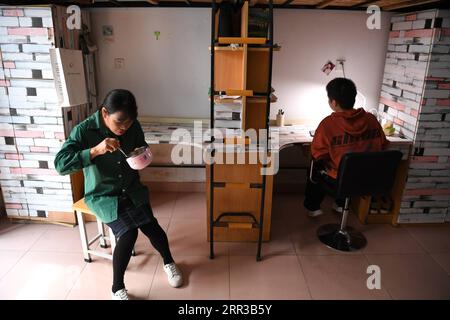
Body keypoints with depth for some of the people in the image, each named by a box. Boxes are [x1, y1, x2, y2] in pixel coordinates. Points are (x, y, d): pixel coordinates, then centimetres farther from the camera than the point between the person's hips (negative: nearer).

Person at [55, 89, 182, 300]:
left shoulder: (133, 126, -7)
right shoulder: (84, 131, -19)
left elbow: (142, 147, 13)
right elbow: (60, 164, -25)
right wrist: (96, 150, -37)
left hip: (132, 190, 4)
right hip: (103, 195, -3)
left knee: (151, 226, -13)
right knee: (128, 233, -22)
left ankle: (169, 262, 20)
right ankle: (117, 288, 3)